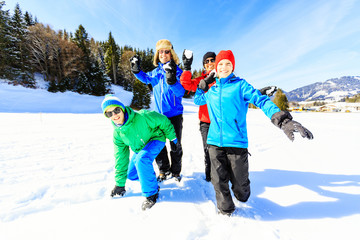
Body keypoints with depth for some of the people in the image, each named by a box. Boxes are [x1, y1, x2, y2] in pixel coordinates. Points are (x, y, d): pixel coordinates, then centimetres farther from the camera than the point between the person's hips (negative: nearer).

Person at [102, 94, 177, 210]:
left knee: (141, 159, -34)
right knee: (131, 174, 7)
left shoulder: (141, 117, -33)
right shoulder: (117, 132, -13)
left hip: (156, 139, -6)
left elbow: (163, 121, -18)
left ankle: (151, 193, -14)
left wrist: (172, 137, -6)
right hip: (140, 148, 7)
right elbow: (121, 157, -4)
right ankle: (151, 178, 37)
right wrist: (120, 183, 2)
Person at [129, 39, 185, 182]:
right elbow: (146, 78, 26)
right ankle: (164, 170, 30)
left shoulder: (177, 71, -8)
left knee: (175, 145, 6)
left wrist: (172, 80, -38)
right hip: (159, 114, 5)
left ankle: (175, 171, 29)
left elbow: (181, 92, -21)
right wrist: (136, 70, 10)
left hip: (174, 114, -4)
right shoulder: (156, 71, 7)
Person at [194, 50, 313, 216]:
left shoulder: (240, 85, 3)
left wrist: (282, 120, -22)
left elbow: (261, 100, -7)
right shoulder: (211, 90, 15)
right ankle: (225, 210, 33)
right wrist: (201, 86, 16)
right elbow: (197, 100, 32)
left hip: (237, 142, -3)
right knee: (219, 180, 7)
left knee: (239, 180, 9)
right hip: (214, 142, 3)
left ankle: (242, 198, 45)